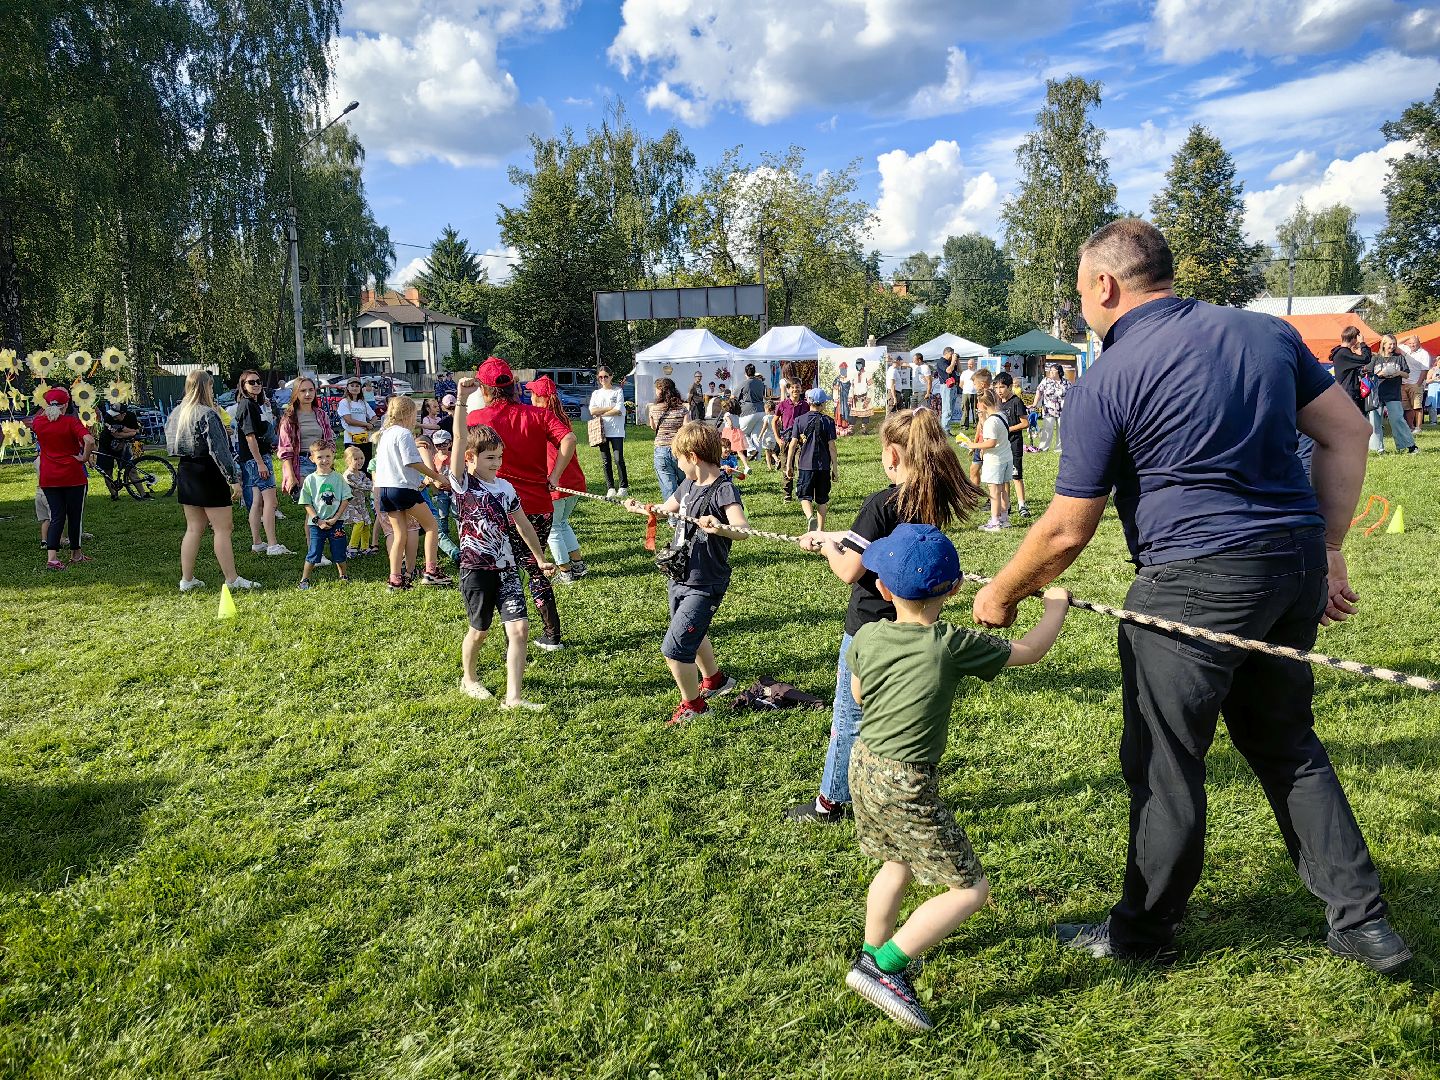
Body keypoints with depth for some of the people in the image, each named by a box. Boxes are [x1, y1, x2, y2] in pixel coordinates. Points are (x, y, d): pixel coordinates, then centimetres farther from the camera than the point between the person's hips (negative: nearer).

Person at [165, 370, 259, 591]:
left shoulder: (176, 413, 10)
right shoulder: (207, 414, -15)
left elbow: (172, 444, 17)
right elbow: (219, 450, -20)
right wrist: (234, 479, -20)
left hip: (185, 473, 8)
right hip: (208, 474, -8)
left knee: (194, 528, 14)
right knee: (223, 529, -3)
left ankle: (187, 579, 17)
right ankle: (232, 580, 0)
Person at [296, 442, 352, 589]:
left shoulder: (338, 478, 0)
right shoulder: (310, 480, -1)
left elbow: (346, 500, -1)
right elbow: (307, 504, -1)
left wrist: (335, 518, -10)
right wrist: (318, 520, -12)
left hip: (336, 522, 1)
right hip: (316, 523, -1)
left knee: (339, 553, 9)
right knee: (313, 554, 1)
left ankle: (343, 576, 28)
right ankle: (304, 579, 15)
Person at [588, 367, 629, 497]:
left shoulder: (618, 391, 5)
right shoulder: (595, 393, 15)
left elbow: (619, 411, -8)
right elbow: (592, 411, -1)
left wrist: (601, 413, -5)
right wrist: (611, 408, -7)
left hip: (616, 431, -3)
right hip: (602, 431, 4)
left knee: (618, 459, -8)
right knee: (606, 461, 4)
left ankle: (624, 487, 1)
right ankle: (610, 488, 9)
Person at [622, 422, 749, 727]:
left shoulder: (724, 490, -22)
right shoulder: (689, 484, 3)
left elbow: (742, 528, -39)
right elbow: (666, 509, 23)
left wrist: (720, 528, -56)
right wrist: (641, 508, 23)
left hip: (704, 586, -9)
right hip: (679, 577, 9)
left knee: (674, 649, -10)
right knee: (692, 633, 29)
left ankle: (693, 704, 14)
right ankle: (714, 679, 55)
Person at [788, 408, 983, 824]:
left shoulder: (881, 504, -23)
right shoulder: (934, 503, -1)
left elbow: (849, 571, -22)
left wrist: (828, 545, -2)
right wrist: (830, 537, 20)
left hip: (869, 628, -7)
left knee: (849, 716, 9)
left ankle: (830, 802, 23)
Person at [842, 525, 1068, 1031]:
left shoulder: (867, 637, -5)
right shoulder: (952, 646, -17)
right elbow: (1029, 651, -4)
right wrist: (1057, 604, 12)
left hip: (864, 766, 7)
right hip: (907, 786, -7)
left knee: (899, 863, 29)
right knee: (971, 888, 4)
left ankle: (873, 950, 41)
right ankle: (882, 966, -2)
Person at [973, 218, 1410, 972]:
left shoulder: (1104, 384, -10)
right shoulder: (1266, 331, 8)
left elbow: (1067, 531, -9)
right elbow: (1346, 434, 10)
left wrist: (1001, 594, 6)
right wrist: (1328, 549, 15)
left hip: (1195, 579, -7)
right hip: (1297, 564, 7)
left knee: (1165, 763, 8)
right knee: (1287, 742, 23)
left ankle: (1143, 932, 25)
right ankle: (1362, 922, 30)